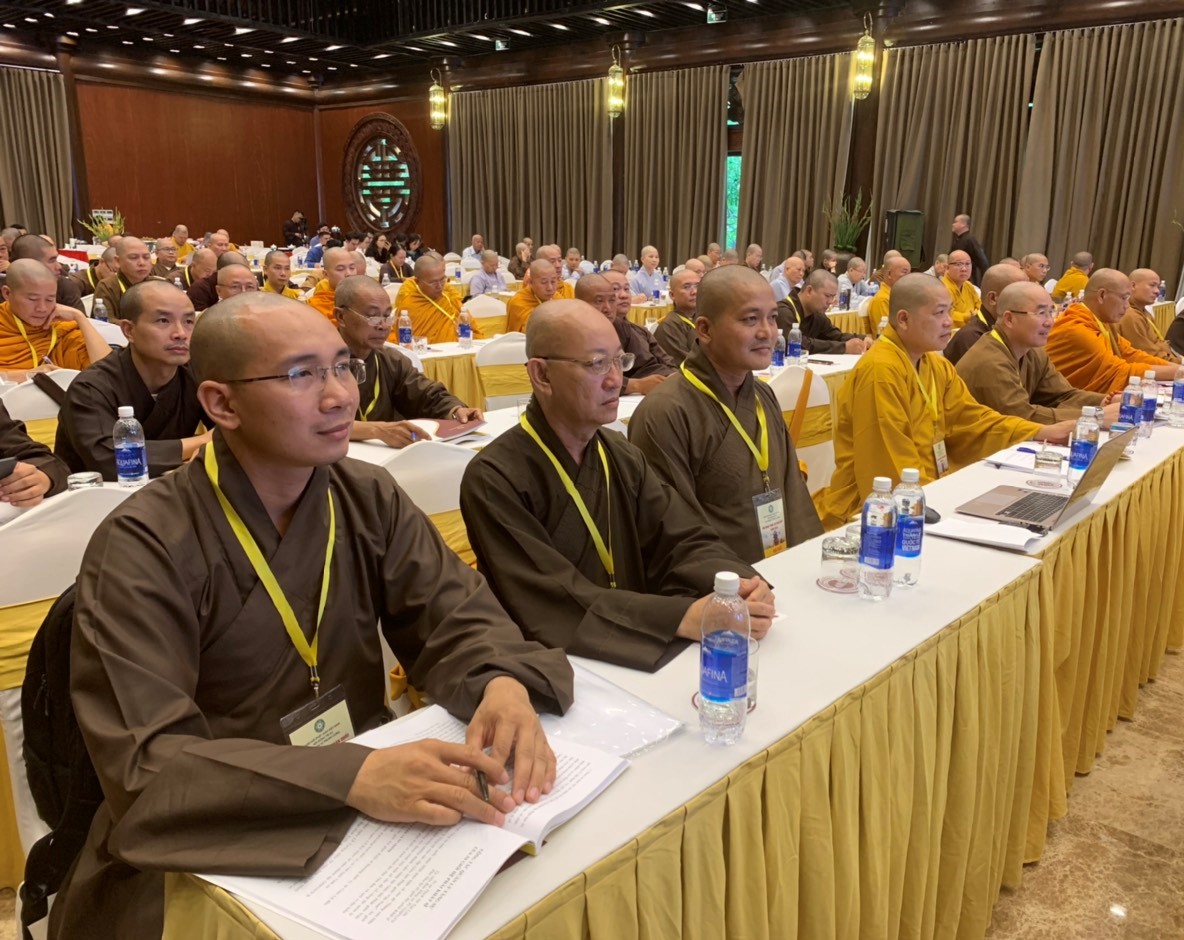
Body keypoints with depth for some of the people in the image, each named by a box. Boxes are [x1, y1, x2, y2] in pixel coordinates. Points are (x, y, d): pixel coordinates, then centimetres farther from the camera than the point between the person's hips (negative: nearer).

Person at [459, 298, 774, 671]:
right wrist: (683, 617, -31)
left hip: (638, 656, 5)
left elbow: (685, 541, -1)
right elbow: (554, 606, -24)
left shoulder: (623, 457, 6)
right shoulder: (495, 478, -17)